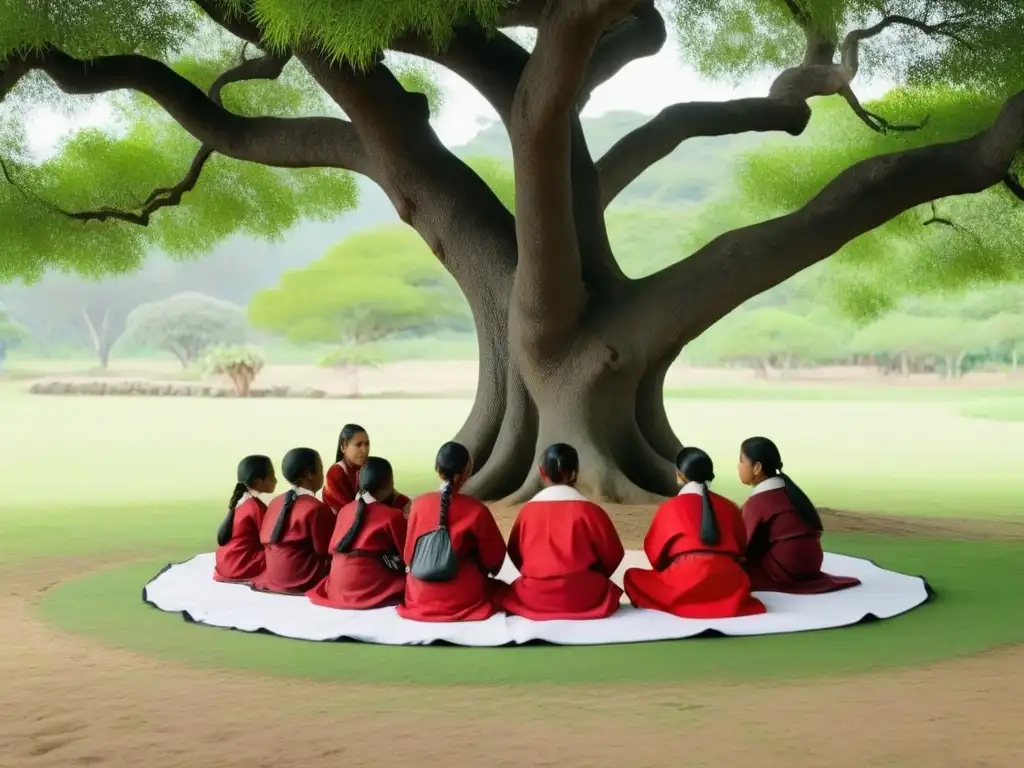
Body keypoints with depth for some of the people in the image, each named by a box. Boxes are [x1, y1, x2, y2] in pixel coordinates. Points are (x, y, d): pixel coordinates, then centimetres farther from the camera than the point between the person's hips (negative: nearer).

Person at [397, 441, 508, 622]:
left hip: (421, 597, 4)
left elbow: (409, 554, 6)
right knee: (500, 588, 25)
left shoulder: (419, 504, -6)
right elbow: (494, 558, -1)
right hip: (463, 599, -4)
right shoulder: (476, 510, -14)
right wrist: (480, 571, 20)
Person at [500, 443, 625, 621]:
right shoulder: (590, 510, -7)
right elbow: (613, 555, 3)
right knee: (607, 588, 29)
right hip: (582, 595, -1)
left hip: (534, 598, 1)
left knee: (516, 590, 33)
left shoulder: (528, 510, -2)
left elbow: (515, 553, 10)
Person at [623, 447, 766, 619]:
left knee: (632, 577, 16)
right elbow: (741, 547, 25)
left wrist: (667, 570, 32)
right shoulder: (728, 506, 15)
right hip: (727, 582, 3)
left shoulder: (670, 507, 7)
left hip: (684, 582, -3)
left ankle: (678, 603, -6)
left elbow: (654, 550, 14)